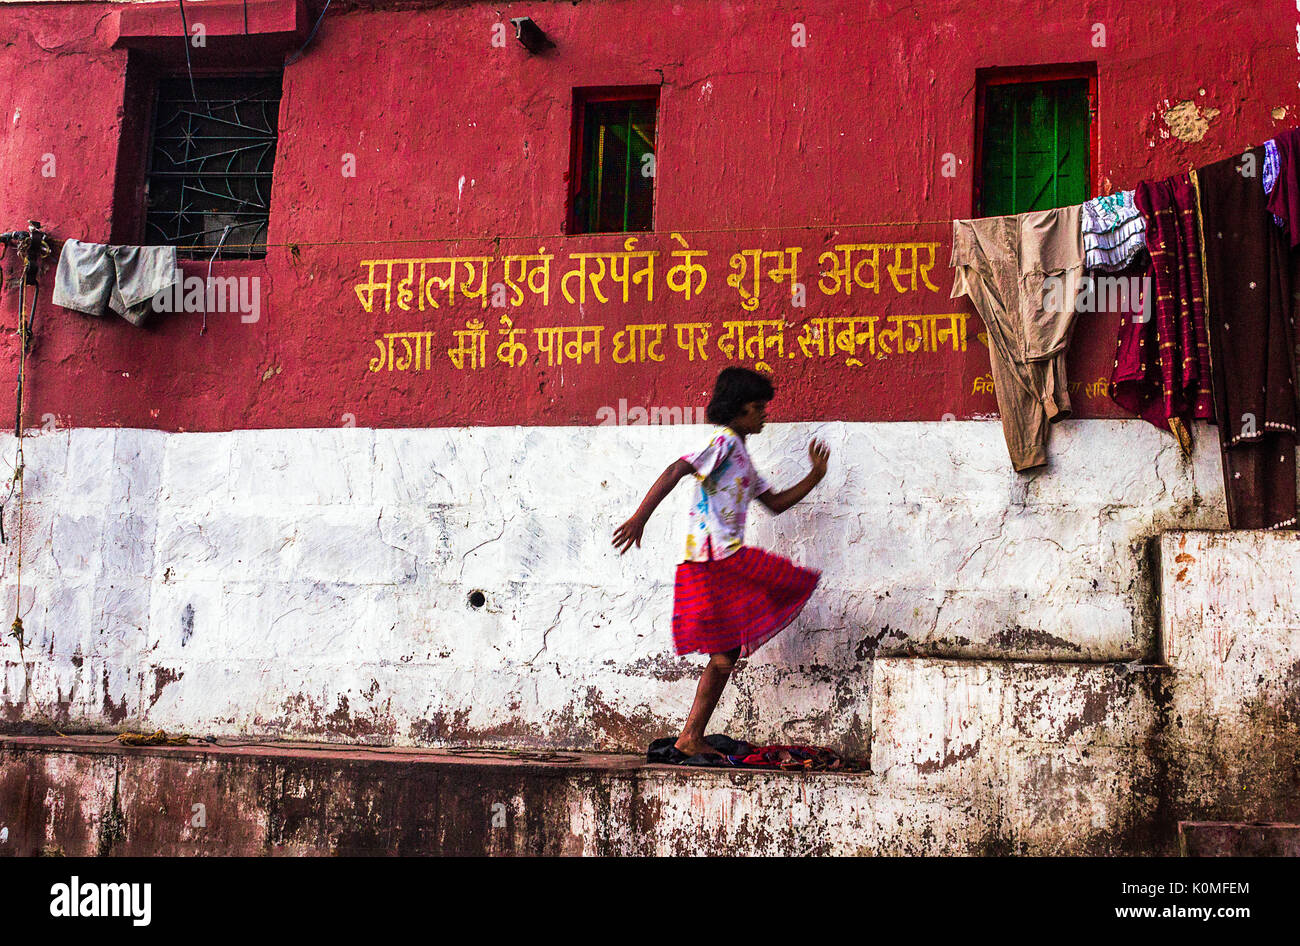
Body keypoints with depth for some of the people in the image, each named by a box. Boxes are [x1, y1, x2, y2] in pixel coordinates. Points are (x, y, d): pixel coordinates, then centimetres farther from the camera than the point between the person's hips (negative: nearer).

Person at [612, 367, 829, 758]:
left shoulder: (742, 457, 26)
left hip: (725, 560, 10)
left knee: (725, 656, 10)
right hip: (717, 556, -10)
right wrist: (640, 517, -28)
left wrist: (814, 476, 21)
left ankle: (691, 737, 13)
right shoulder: (723, 441, -6)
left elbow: (775, 503, 30)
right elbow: (676, 471, -19)